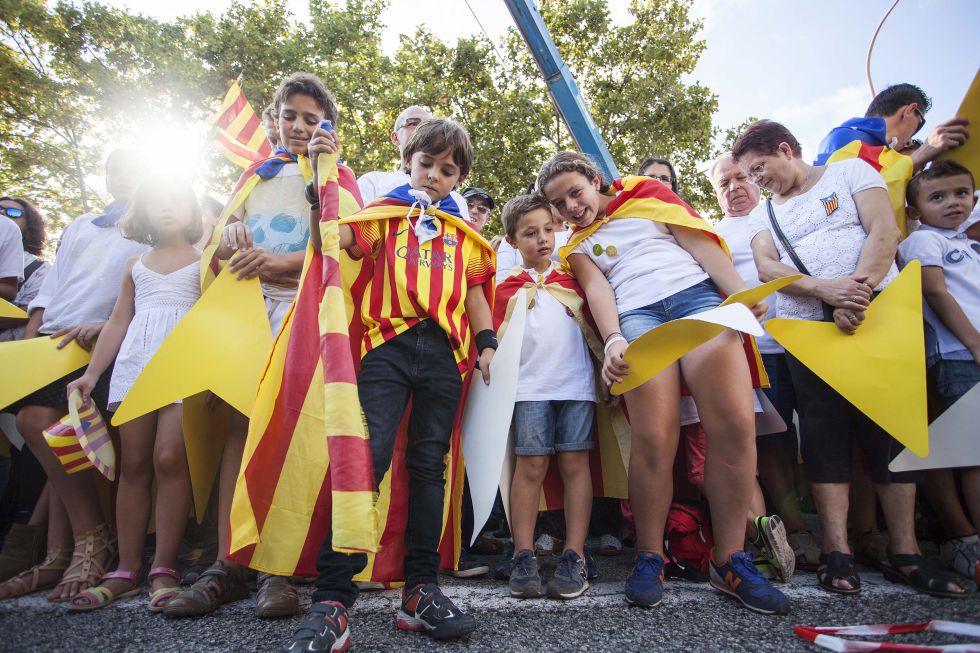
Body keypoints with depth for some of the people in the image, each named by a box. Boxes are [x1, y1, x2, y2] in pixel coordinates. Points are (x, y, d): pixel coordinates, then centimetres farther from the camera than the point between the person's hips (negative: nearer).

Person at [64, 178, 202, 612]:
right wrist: (91, 373, 11)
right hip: (134, 364, 4)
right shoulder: (135, 266, 22)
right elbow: (117, 324, 20)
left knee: (169, 457, -15)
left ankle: (164, 568, -8)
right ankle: (126, 571, 7)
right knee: (133, 464, 1)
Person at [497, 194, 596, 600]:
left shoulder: (573, 278, 17)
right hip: (531, 384, -1)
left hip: (576, 383, 1)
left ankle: (574, 557, 5)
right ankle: (524, 556, 3)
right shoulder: (510, 288, 13)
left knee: (575, 463, 0)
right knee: (531, 465, -4)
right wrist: (516, 307, -1)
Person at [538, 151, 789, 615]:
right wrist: (613, 341, -14)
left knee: (736, 424, -16)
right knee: (653, 439, -19)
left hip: (697, 294, 0)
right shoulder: (576, 247, 24)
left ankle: (730, 561, -3)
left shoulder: (646, 195, 21)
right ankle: (649, 559, -1)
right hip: (636, 316, 0)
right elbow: (597, 289, 6)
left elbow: (700, 241, 12)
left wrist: (741, 293, -3)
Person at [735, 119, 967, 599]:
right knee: (824, 432, -3)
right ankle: (837, 552, 0)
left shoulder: (850, 172, 11)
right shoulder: (764, 214, 18)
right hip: (806, 326, 2)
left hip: (877, 313, -2)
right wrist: (826, 289, -18)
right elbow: (766, 267, 0)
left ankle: (905, 552, 8)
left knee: (890, 428, -1)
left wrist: (858, 293, -18)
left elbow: (883, 232, -3)